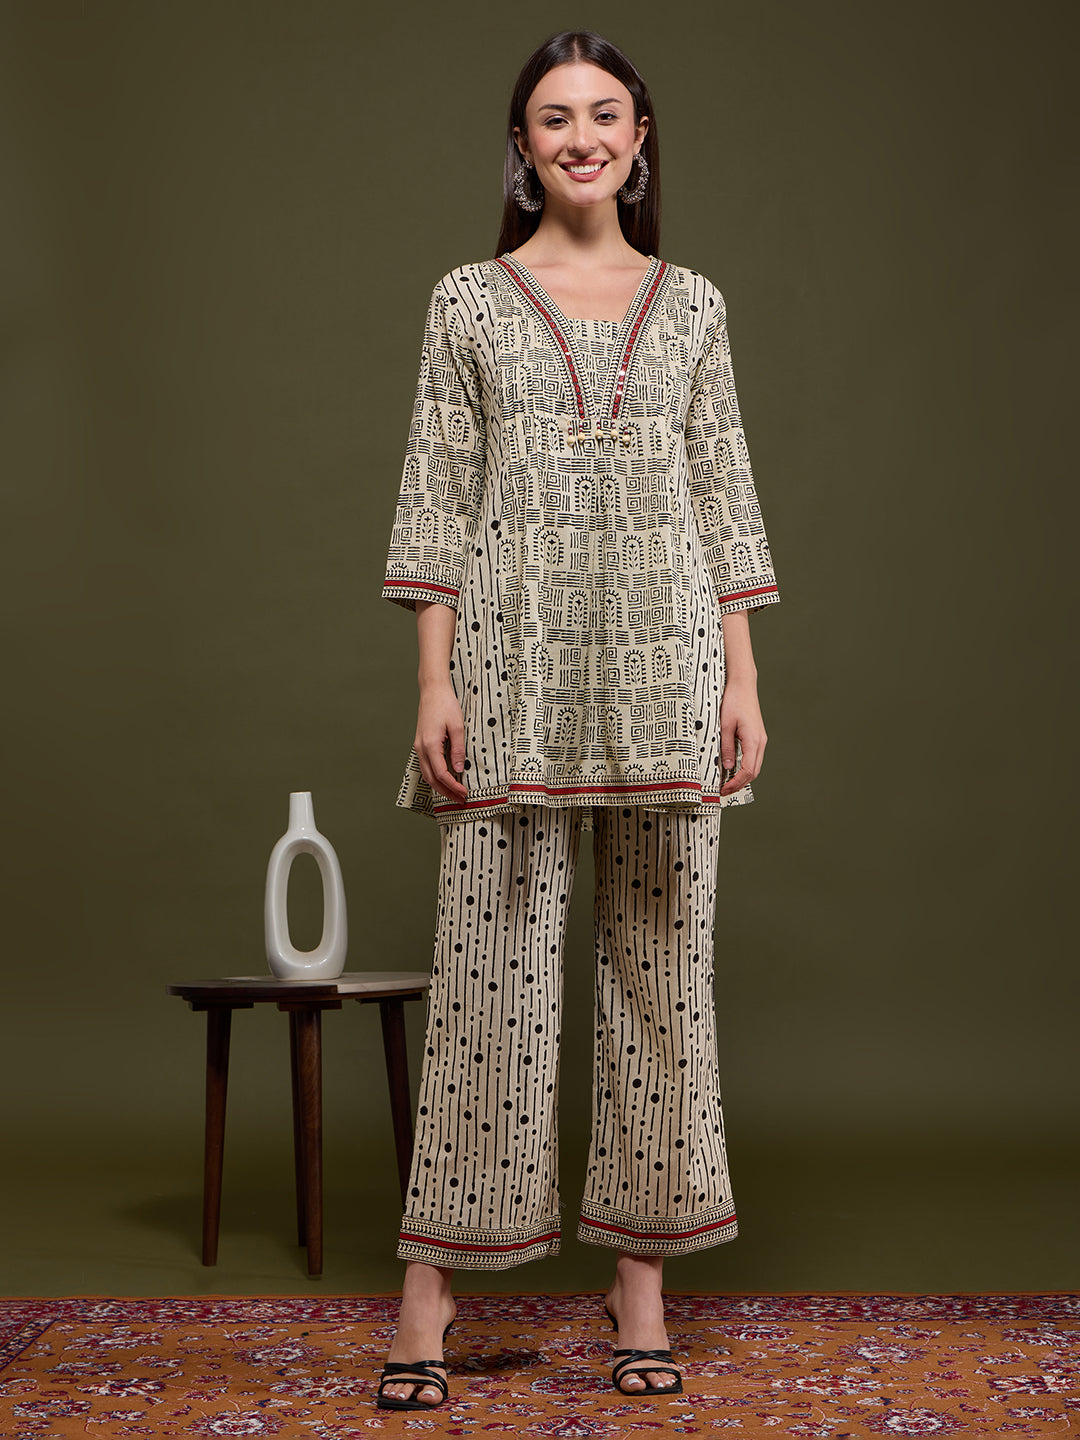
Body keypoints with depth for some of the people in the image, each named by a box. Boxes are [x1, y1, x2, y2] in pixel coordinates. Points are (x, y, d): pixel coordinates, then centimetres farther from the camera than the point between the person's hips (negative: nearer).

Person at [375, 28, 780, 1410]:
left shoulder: (691, 305, 12)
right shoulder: (468, 301, 7)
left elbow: (723, 502, 10)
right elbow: (438, 504, 3)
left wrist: (742, 678, 3)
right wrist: (434, 679, -6)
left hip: (665, 665, 2)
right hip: (515, 665, -2)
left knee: (661, 956, 5)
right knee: (490, 956, -2)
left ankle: (642, 1269, 16)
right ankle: (433, 1276, 8)